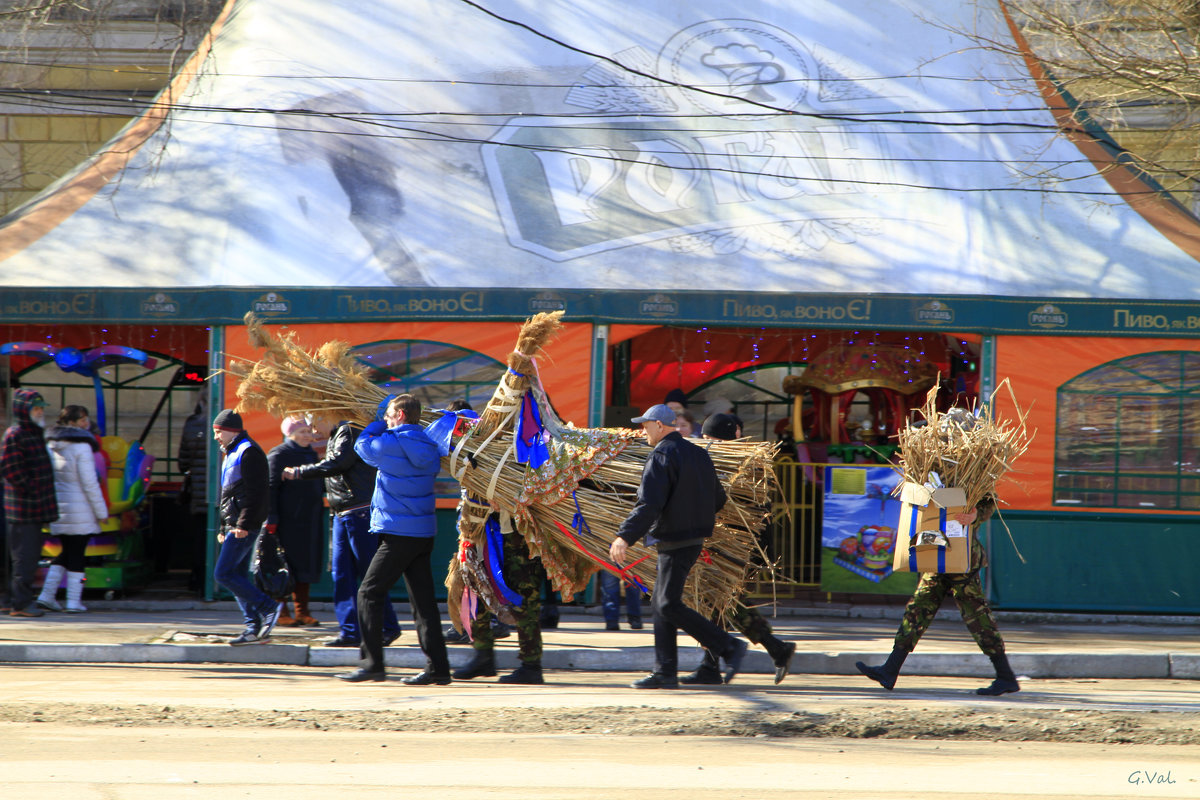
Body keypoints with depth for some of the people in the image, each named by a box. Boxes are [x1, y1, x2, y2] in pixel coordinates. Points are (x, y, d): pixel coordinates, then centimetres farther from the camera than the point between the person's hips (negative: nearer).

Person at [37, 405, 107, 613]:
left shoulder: (51, 445, 7)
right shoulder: (82, 447, -15)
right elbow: (90, 483, -16)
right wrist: (101, 511, -8)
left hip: (57, 508, 7)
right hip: (80, 510, -7)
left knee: (66, 552, 17)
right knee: (77, 555, 2)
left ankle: (46, 595, 11)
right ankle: (74, 601, 5)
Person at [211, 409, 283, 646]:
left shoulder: (248, 452, -11)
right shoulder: (231, 454, 21)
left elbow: (255, 491, -19)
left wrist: (244, 524, -23)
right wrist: (224, 528, 25)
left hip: (244, 526, -10)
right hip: (234, 525, 10)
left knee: (224, 574, -14)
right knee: (238, 576, 8)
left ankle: (269, 607, -11)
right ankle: (254, 627, 9)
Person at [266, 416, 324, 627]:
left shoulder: (310, 454, 18)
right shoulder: (278, 455, -6)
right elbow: (270, 488, -12)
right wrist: (271, 519, -19)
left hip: (309, 521, 7)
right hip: (287, 521, -7)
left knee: (305, 565, 8)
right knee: (285, 565, -4)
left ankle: (302, 612, 13)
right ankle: (281, 612, 1)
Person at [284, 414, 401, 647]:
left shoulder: (349, 432, -11)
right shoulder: (336, 437, 19)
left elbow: (337, 464, -23)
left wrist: (298, 473, -16)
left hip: (359, 512, -10)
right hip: (342, 515, 10)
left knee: (369, 573, -5)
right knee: (341, 573, 4)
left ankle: (389, 627, 4)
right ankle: (350, 632, 3)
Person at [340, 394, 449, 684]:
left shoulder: (391, 445, -12)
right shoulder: (428, 447, 8)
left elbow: (362, 445, 5)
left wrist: (381, 424, 19)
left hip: (399, 534, -7)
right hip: (424, 532, 7)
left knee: (369, 593, 0)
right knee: (423, 598, 7)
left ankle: (372, 662, -3)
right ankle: (437, 667, 3)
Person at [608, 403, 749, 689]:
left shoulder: (662, 456, -13)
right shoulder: (698, 454, 14)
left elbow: (649, 504, -24)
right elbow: (718, 499, 19)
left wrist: (625, 536, -28)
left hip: (675, 542, -10)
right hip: (696, 539, 10)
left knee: (669, 605, -10)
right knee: (661, 603, 12)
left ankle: (729, 647, -13)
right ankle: (665, 672, 10)